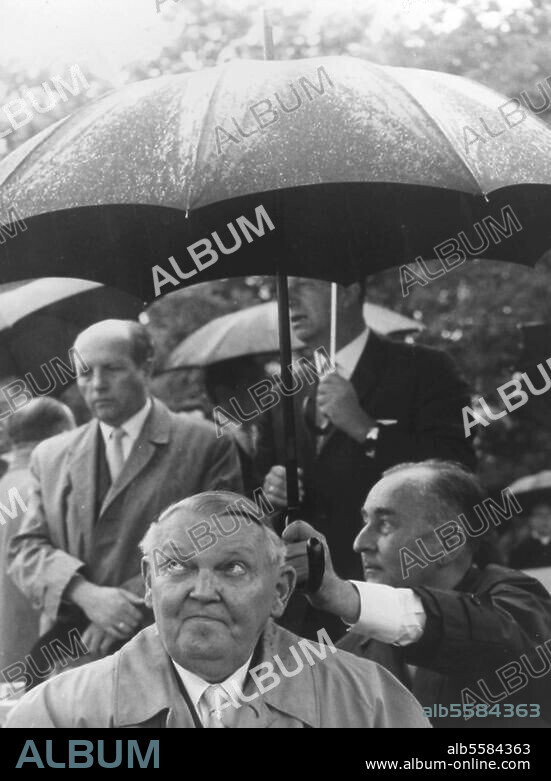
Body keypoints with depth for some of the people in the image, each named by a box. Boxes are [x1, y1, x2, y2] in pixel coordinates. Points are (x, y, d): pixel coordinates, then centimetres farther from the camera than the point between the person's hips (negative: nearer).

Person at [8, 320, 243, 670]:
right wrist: (87, 595, -11)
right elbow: (27, 548, 8)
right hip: (72, 652, 3)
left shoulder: (206, 445, 3)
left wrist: (133, 606, -11)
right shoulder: (51, 457, 15)